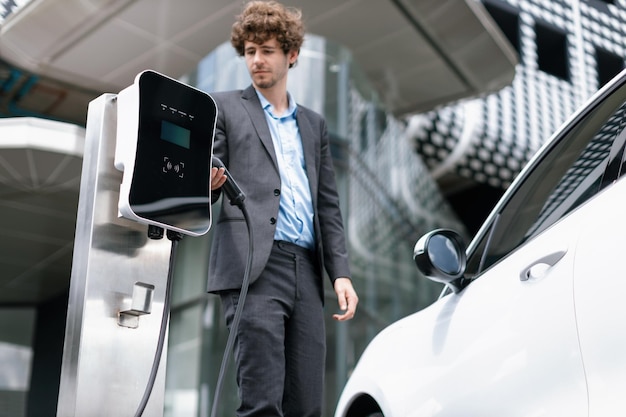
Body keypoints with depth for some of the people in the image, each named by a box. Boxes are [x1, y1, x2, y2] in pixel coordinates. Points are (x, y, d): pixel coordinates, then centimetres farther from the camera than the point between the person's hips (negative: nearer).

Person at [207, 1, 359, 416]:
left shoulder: (314, 124, 23)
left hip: (306, 271, 5)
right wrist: (209, 183, -22)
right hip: (254, 265, -4)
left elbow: (328, 206, 19)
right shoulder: (225, 107, 11)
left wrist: (341, 273, 7)